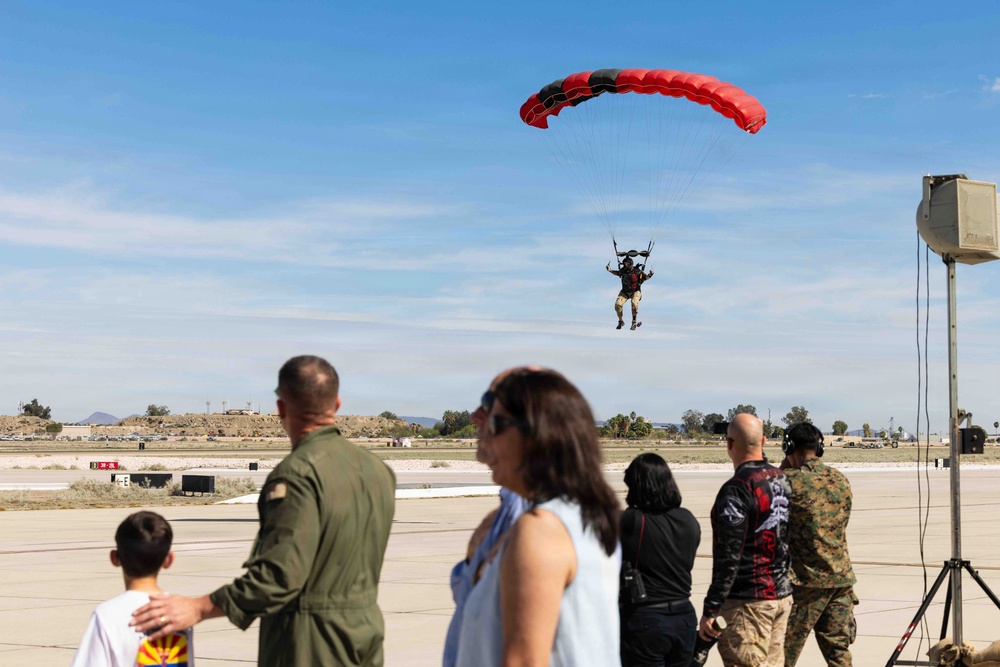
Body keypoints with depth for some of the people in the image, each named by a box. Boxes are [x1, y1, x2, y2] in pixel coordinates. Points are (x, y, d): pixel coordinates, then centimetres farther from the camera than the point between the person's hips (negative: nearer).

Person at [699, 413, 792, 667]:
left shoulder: (736, 489, -17)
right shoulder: (783, 480, 8)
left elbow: (729, 557, -20)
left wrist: (710, 610, -18)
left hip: (747, 601, -8)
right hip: (782, 596, 8)